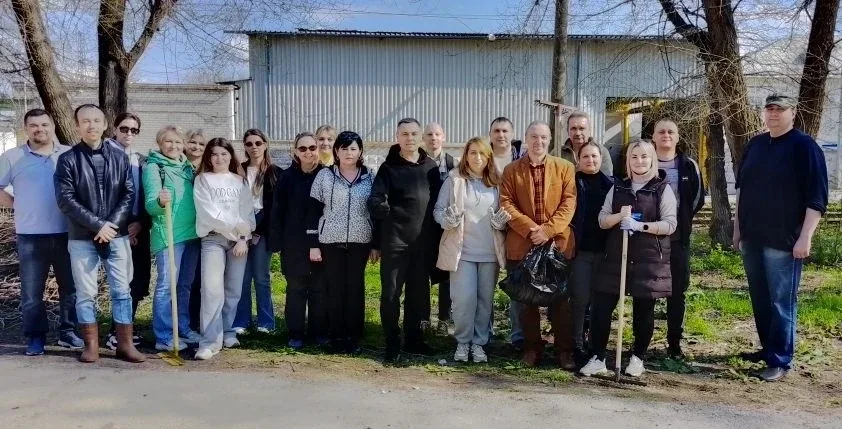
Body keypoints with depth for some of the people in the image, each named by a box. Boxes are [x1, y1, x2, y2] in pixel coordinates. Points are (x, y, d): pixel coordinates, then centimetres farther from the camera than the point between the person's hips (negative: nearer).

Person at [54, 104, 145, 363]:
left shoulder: (119, 157, 6)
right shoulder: (67, 159, -1)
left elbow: (129, 194, 3)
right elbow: (65, 199, -8)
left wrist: (112, 224, -10)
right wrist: (97, 225, -14)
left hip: (118, 236, 2)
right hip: (82, 238, -1)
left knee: (122, 291, 4)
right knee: (85, 293, 5)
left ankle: (125, 344, 11)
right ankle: (91, 345, 15)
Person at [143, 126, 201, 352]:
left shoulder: (187, 166, 14)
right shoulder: (153, 167, -5)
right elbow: (150, 204, -15)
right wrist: (160, 202, -37)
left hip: (191, 233, 7)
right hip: (168, 235, -7)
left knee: (185, 285, 14)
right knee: (167, 285, -5)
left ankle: (183, 329, 25)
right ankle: (164, 337, 1)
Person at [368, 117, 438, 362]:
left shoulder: (431, 166, 8)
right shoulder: (389, 167, 0)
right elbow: (375, 202, -8)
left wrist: (434, 233, 5)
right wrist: (390, 212, -24)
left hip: (423, 240, 3)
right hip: (395, 241, -3)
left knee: (418, 292, 11)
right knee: (391, 293, 1)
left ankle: (413, 339, 25)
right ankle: (392, 343, 13)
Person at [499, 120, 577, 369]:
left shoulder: (564, 167, 7)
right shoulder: (511, 170, 8)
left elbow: (569, 202, -2)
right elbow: (506, 203, -2)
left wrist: (548, 229, -14)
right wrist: (530, 229, -14)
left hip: (557, 243, 0)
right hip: (522, 244, 1)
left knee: (560, 299, 4)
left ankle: (564, 350, 13)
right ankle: (532, 348, 19)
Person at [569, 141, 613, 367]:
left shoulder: (611, 184, 9)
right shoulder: (573, 182, 2)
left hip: (604, 250, 3)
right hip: (580, 249, -2)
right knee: (580, 298, -3)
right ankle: (577, 345, 6)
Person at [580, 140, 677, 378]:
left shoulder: (663, 189, 2)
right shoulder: (617, 188, 12)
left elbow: (670, 224, -6)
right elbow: (602, 220, 7)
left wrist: (641, 225, -19)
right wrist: (619, 216, -13)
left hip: (649, 260, -3)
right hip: (616, 257, 3)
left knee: (643, 311, 5)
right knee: (600, 307, -3)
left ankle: (638, 358, 24)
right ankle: (598, 358, 9)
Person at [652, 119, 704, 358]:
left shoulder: (688, 166, 5)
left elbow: (698, 197, 10)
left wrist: (683, 218, 5)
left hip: (678, 237, 1)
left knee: (677, 291, 6)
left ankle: (674, 342, 16)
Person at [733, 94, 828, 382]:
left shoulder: (805, 147, -7)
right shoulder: (755, 145, 12)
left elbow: (816, 198, -11)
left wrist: (805, 237, -17)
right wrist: (738, 228, 16)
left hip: (784, 241, -6)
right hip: (752, 238, 6)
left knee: (781, 302, -3)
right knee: (759, 299, 13)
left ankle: (781, 361, 3)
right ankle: (768, 348, 26)